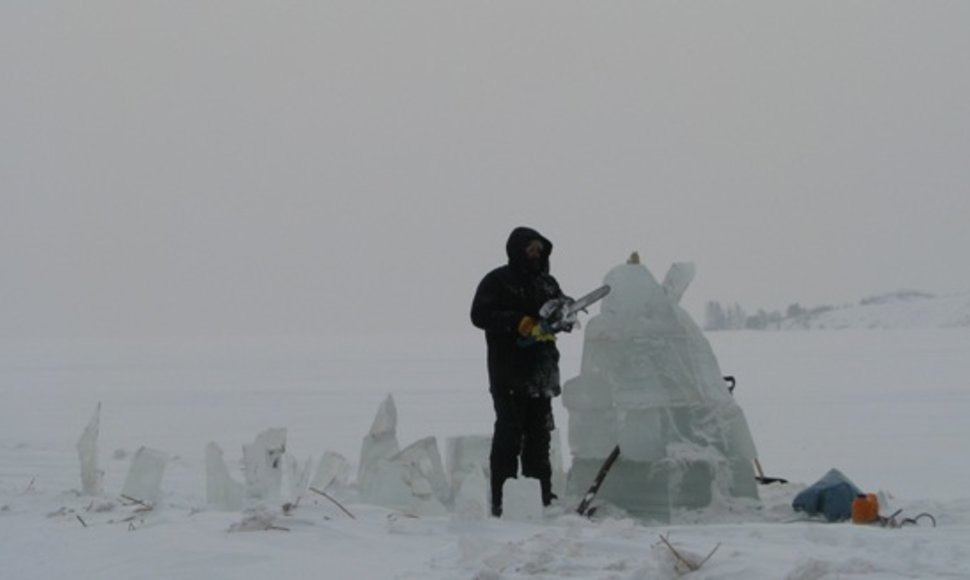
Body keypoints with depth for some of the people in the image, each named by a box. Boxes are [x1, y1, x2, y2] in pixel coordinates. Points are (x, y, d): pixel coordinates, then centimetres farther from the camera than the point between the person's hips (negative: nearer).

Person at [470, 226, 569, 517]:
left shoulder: (547, 283, 17)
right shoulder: (497, 281, -2)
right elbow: (480, 315, -12)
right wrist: (519, 323, -21)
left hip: (541, 371, 6)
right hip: (509, 372, -6)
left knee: (539, 434, 10)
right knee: (509, 434, -8)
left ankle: (542, 495, 15)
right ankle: (502, 500, -7)